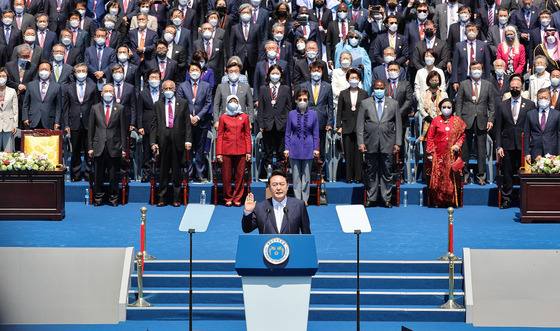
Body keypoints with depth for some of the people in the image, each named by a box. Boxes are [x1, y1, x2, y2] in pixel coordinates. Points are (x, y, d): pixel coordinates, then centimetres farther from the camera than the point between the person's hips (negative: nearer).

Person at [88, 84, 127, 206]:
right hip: (99, 147, 1)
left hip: (114, 147, -1)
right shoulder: (95, 108, 8)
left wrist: (123, 148, -1)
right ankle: (98, 197, 15)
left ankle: (113, 198, 13)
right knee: (98, 175, 4)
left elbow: (123, 129, 5)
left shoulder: (120, 109, 6)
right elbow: (91, 129, 8)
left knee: (113, 175, 3)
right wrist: (90, 147, 2)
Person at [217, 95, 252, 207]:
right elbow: (220, 136, 7)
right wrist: (219, 153, 0)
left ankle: (237, 198, 11)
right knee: (226, 176, 0)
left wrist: (248, 152, 2)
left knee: (240, 176, 1)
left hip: (241, 151, 1)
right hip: (227, 150, -1)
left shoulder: (244, 117, 9)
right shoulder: (223, 118, 7)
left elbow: (247, 135, 9)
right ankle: (228, 198, 13)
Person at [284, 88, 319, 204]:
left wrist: (316, 148, 2)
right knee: (296, 175, 4)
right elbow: (288, 133, 5)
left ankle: (305, 199, 14)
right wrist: (286, 148, 1)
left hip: (307, 148, 0)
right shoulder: (292, 114, 0)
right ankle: (297, 199, 11)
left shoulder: (313, 114, 0)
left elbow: (316, 133, 5)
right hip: (295, 147, 0)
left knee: (306, 175, 6)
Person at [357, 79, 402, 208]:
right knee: (371, 172, 4)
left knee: (386, 172, 2)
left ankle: (386, 199, 8)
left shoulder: (393, 104, 10)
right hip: (370, 144, 0)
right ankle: (371, 199, 11)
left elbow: (398, 125, 9)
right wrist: (361, 143, -4)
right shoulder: (365, 104, 9)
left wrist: (398, 143, 1)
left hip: (387, 144, 0)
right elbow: (360, 124, 5)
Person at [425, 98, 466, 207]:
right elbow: (430, 137, 3)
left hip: (452, 154, 1)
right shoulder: (436, 121, 3)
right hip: (438, 154, -1)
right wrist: (430, 152, -3)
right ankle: (438, 201, 5)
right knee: (438, 177, -3)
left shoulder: (457, 121, 7)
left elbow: (462, 134, 13)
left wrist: (458, 145, -5)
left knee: (452, 177, -2)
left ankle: (451, 201, 5)